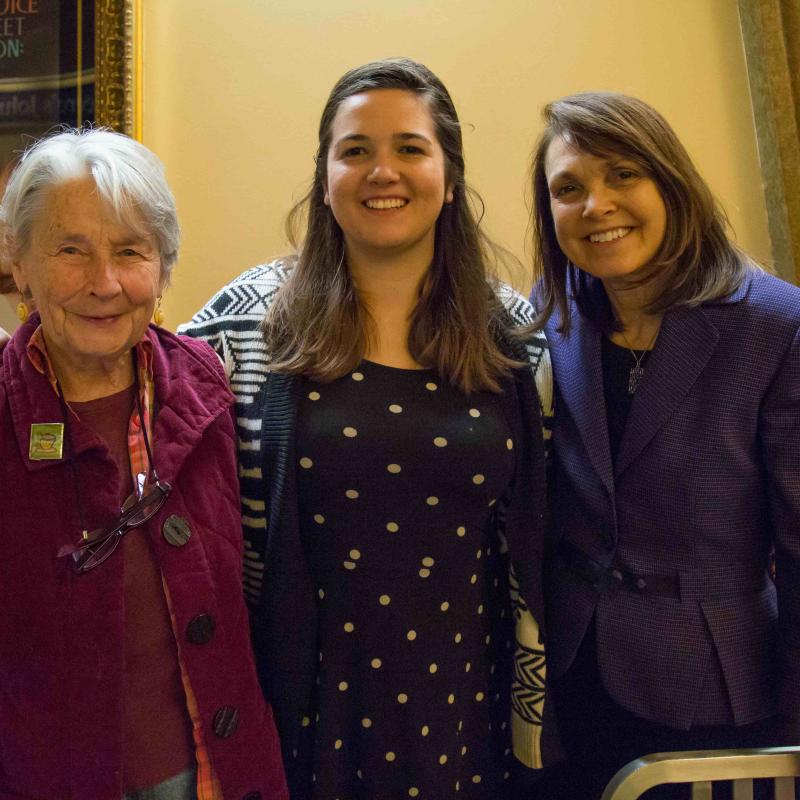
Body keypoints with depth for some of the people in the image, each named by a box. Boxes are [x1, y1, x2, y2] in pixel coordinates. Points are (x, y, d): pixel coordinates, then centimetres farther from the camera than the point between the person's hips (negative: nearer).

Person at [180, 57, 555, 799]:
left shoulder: (514, 332, -3)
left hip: (461, 698, 2)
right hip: (309, 702, -1)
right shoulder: (253, 316, -9)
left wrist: (536, 713, 6)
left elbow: (536, 537, 2)